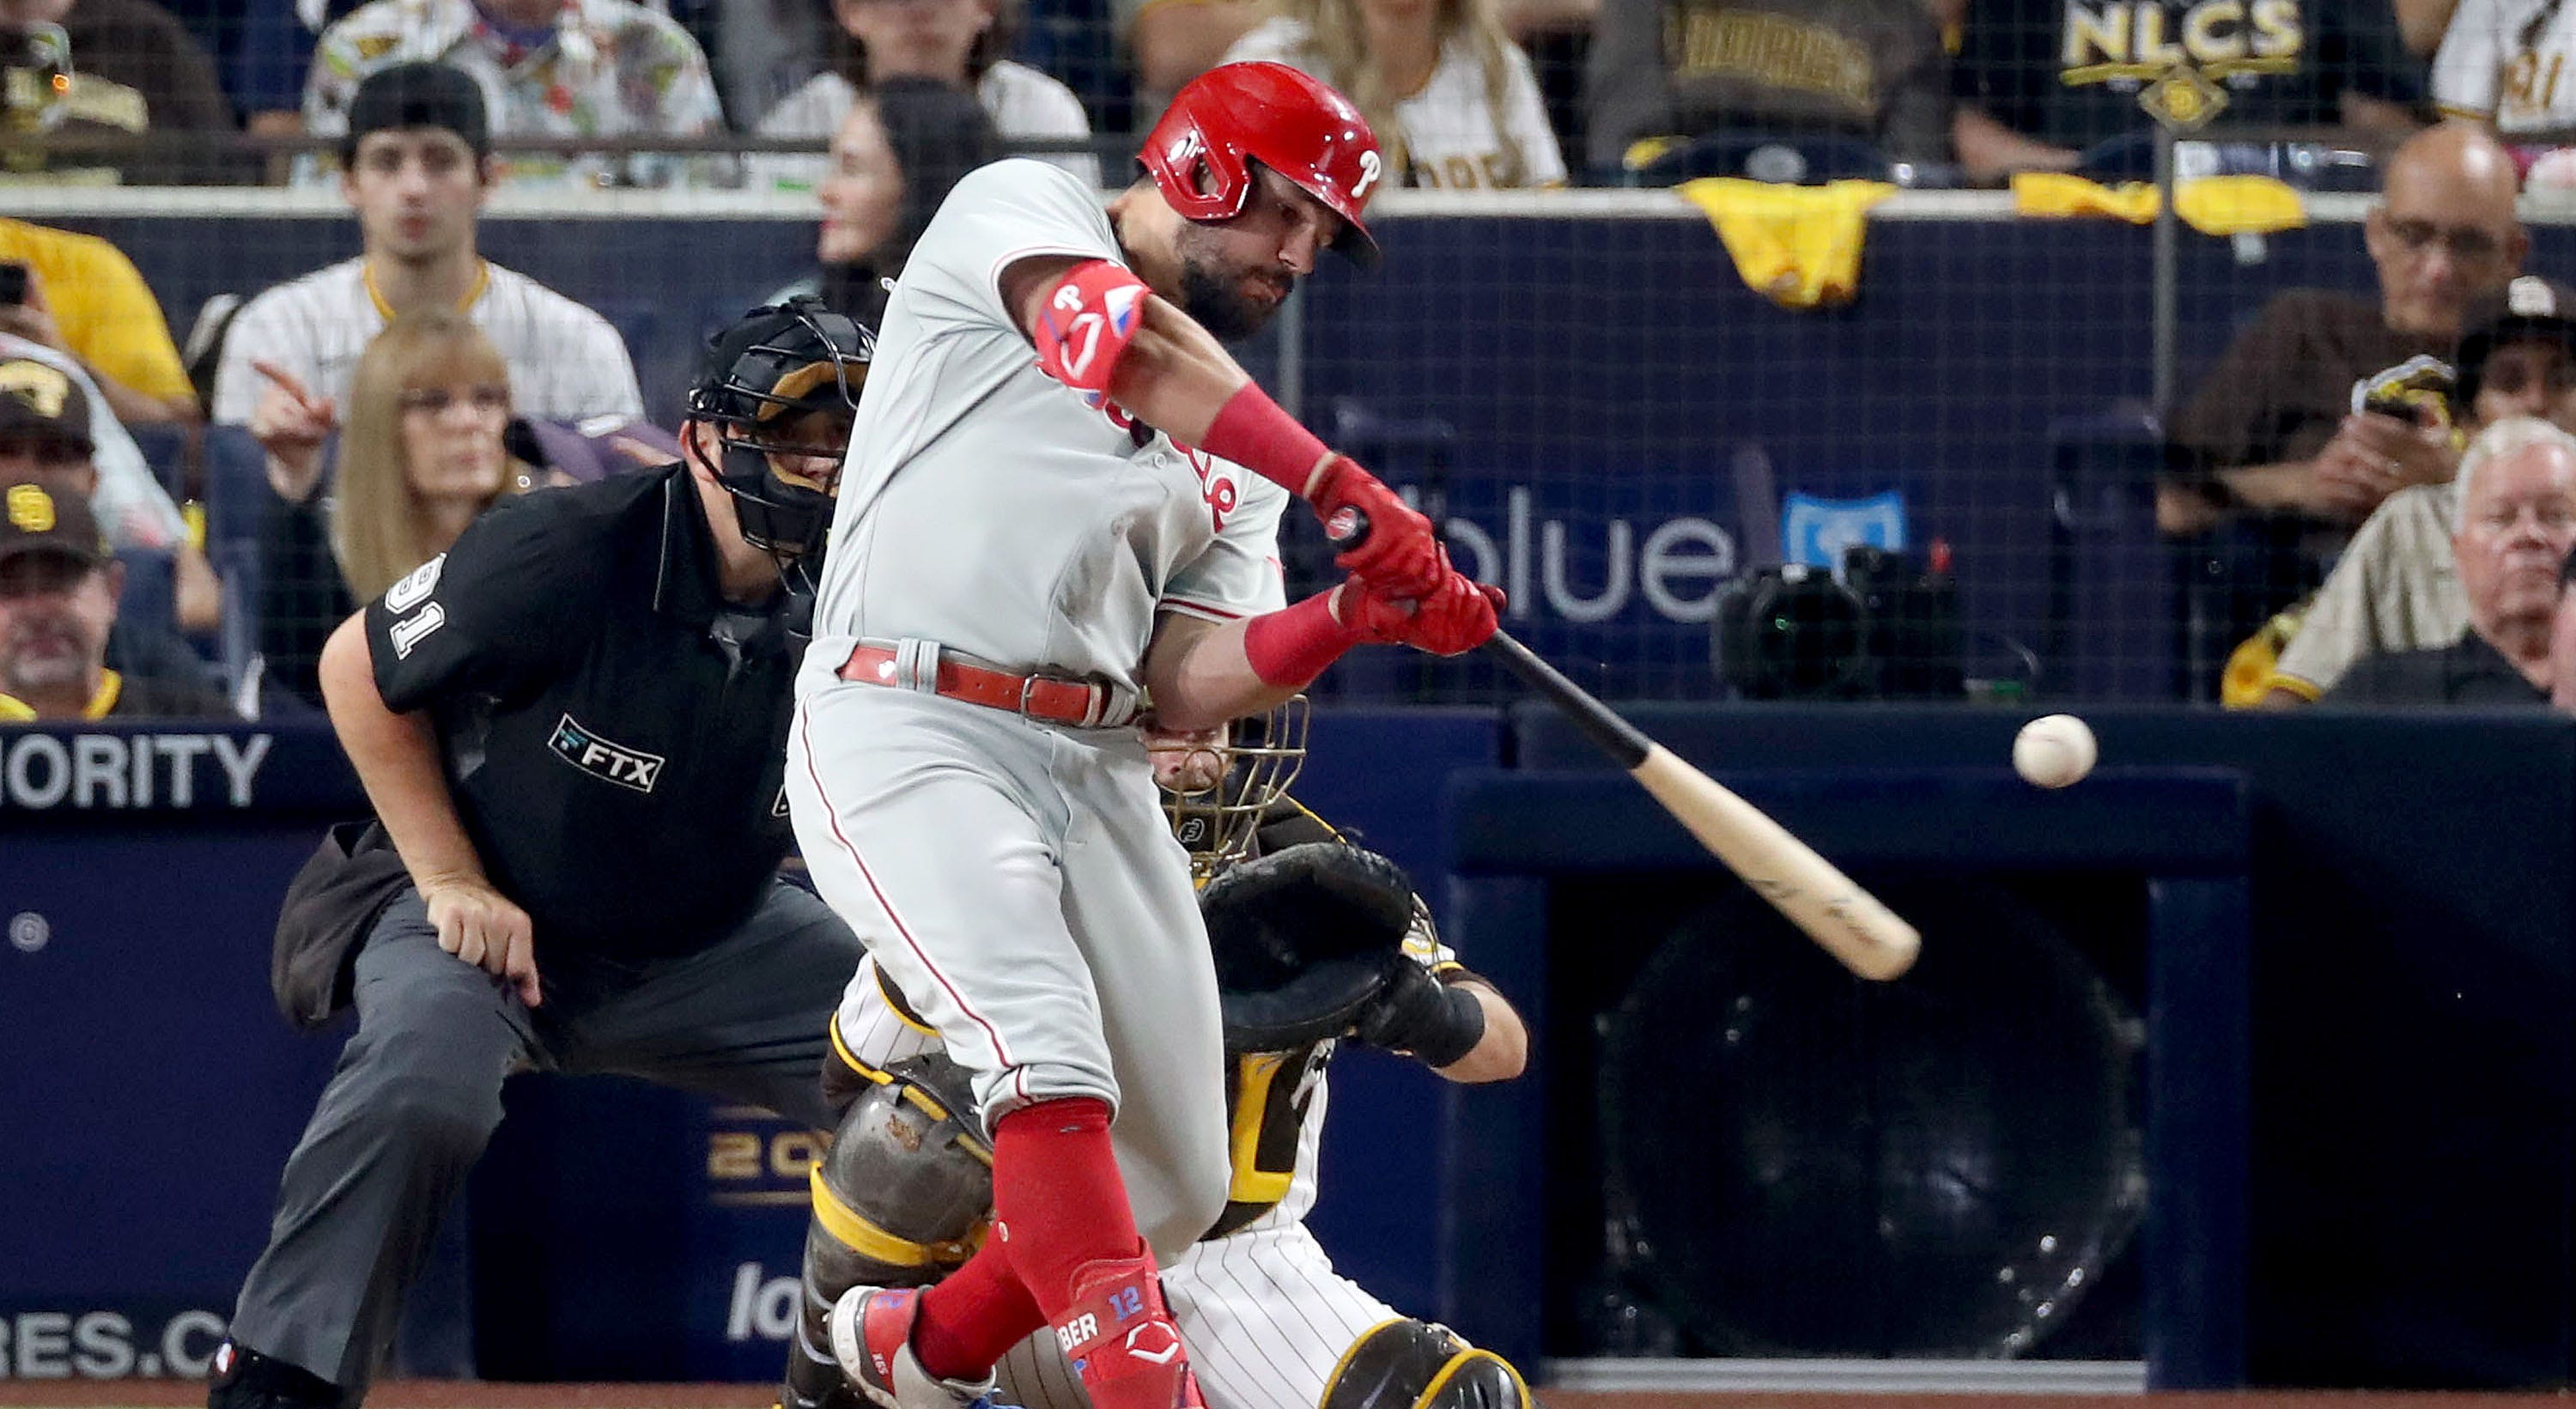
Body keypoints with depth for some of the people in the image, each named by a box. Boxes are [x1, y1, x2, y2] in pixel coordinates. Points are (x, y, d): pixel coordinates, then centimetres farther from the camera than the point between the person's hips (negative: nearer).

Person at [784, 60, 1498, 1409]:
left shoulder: (1233, 449, 22)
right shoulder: (1021, 210, 3)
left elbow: (1192, 686, 10)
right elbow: (1127, 346, -20)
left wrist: (1357, 614, -8)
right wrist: (1345, 491, -28)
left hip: (1095, 774, 7)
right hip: (906, 736, -7)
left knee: (1177, 1186, 5)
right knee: (1050, 1050, -28)